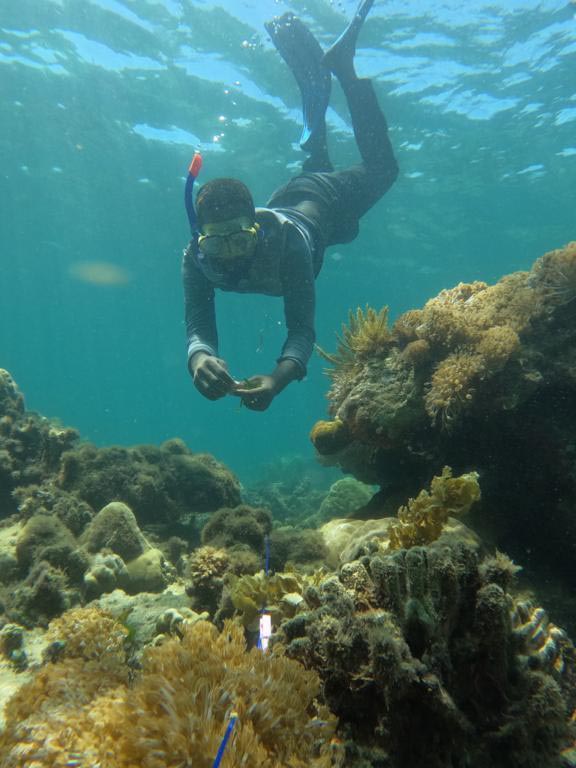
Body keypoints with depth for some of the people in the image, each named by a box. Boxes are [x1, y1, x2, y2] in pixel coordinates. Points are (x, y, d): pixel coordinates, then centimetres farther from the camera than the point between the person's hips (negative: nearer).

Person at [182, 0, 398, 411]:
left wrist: (278, 378, -73)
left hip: (324, 203, -3)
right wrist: (200, 358, -68)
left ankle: (342, 65, 29)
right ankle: (319, 87, 52)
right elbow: (199, 327, -43)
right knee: (314, 168, 36)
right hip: (285, 201, 4)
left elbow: (302, 329, -53)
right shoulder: (197, 257, -38)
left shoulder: (286, 241, -48)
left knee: (380, 169, 23)